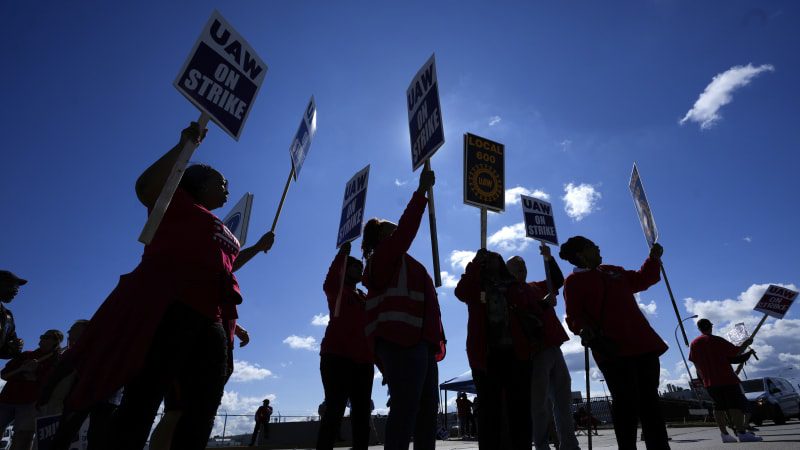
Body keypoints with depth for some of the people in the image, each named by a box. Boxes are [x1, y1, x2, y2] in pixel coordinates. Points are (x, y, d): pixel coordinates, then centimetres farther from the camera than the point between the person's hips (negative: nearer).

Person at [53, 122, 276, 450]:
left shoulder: (222, 232, 31)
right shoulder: (177, 202, 11)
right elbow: (145, 187, -8)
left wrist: (257, 248, 38)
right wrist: (185, 144, -7)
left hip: (211, 321, 8)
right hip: (168, 306, -8)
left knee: (203, 410, 4)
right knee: (142, 401, -11)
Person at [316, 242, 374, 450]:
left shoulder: (365, 297, 25)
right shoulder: (336, 290, 8)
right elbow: (330, 278, -14)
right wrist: (344, 250, -11)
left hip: (363, 359, 7)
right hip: (337, 355, -6)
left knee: (361, 411, 5)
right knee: (335, 408, -12)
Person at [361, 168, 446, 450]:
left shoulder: (402, 264, 31)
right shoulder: (384, 256, 6)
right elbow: (406, 229, -11)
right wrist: (422, 191, -8)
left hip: (418, 341, 10)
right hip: (402, 339, -9)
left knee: (427, 409, 6)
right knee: (406, 407, -15)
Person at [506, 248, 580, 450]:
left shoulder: (535, 287, 19)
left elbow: (558, 281, 16)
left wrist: (549, 258, 5)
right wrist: (544, 303, -20)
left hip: (553, 347, 8)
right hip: (535, 349, -8)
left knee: (563, 399, 10)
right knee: (539, 402, -3)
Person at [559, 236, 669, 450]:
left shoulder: (614, 271, 21)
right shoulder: (574, 281, -2)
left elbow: (641, 280, 32)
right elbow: (573, 316, -9)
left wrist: (654, 259, 20)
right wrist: (586, 331, -28)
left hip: (642, 343, 7)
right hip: (613, 349, -7)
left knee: (650, 400, 11)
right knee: (627, 402, -6)